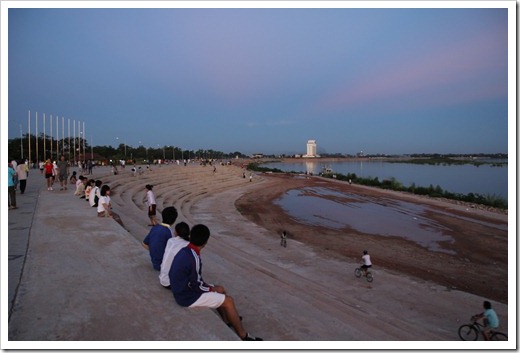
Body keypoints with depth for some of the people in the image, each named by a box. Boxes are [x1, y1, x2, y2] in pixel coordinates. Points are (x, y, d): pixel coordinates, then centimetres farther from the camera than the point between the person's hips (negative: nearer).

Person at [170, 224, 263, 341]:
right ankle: (243, 336, 8)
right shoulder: (194, 258, -29)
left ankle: (227, 321, 34)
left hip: (183, 290, 9)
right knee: (229, 301, -4)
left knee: (221, 290, 20)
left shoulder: (183, 251, -1)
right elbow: (197, 285, -21)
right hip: (188, 297, -9)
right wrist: (212, 288, -3)